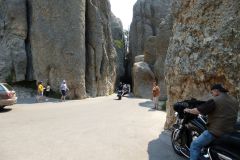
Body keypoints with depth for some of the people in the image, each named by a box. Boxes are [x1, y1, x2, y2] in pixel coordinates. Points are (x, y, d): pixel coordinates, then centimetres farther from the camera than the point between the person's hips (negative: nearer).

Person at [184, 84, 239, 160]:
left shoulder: (214, 100, -14)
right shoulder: (234, 101, 10)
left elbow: (199, 110, -13)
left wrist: (188, 110, 4)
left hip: (216, 132, -8)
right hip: (230, 131, 9)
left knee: (195, 145, 0)